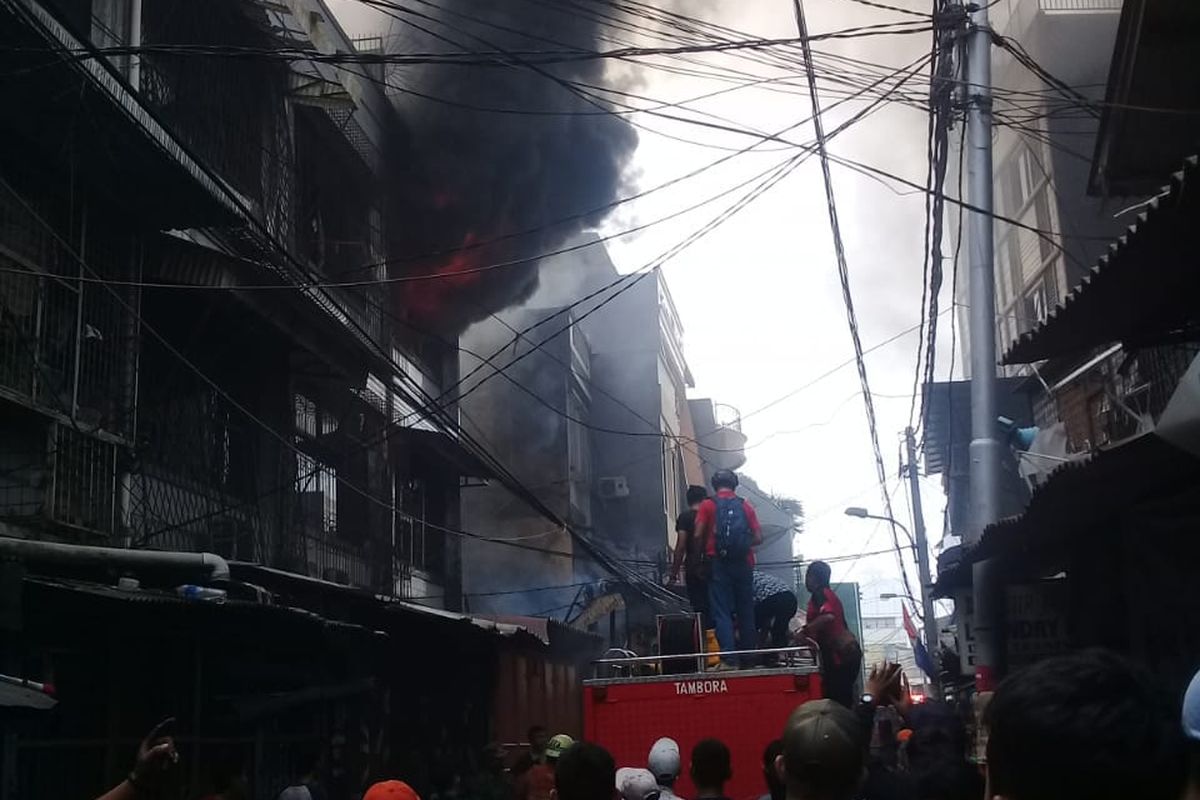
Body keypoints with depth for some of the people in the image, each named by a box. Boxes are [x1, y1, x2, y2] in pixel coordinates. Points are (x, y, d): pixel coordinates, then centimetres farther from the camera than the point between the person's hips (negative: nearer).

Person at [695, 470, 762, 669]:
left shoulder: (707, 506, 0)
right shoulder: (745, 506, 7)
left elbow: (698, 535, -9)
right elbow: (758, 538, 1)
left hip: (718, 563, -2)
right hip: (743, 564, 3)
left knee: (721, 613, -2)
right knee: (746, 612, 12)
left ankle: (729, 659, -12)